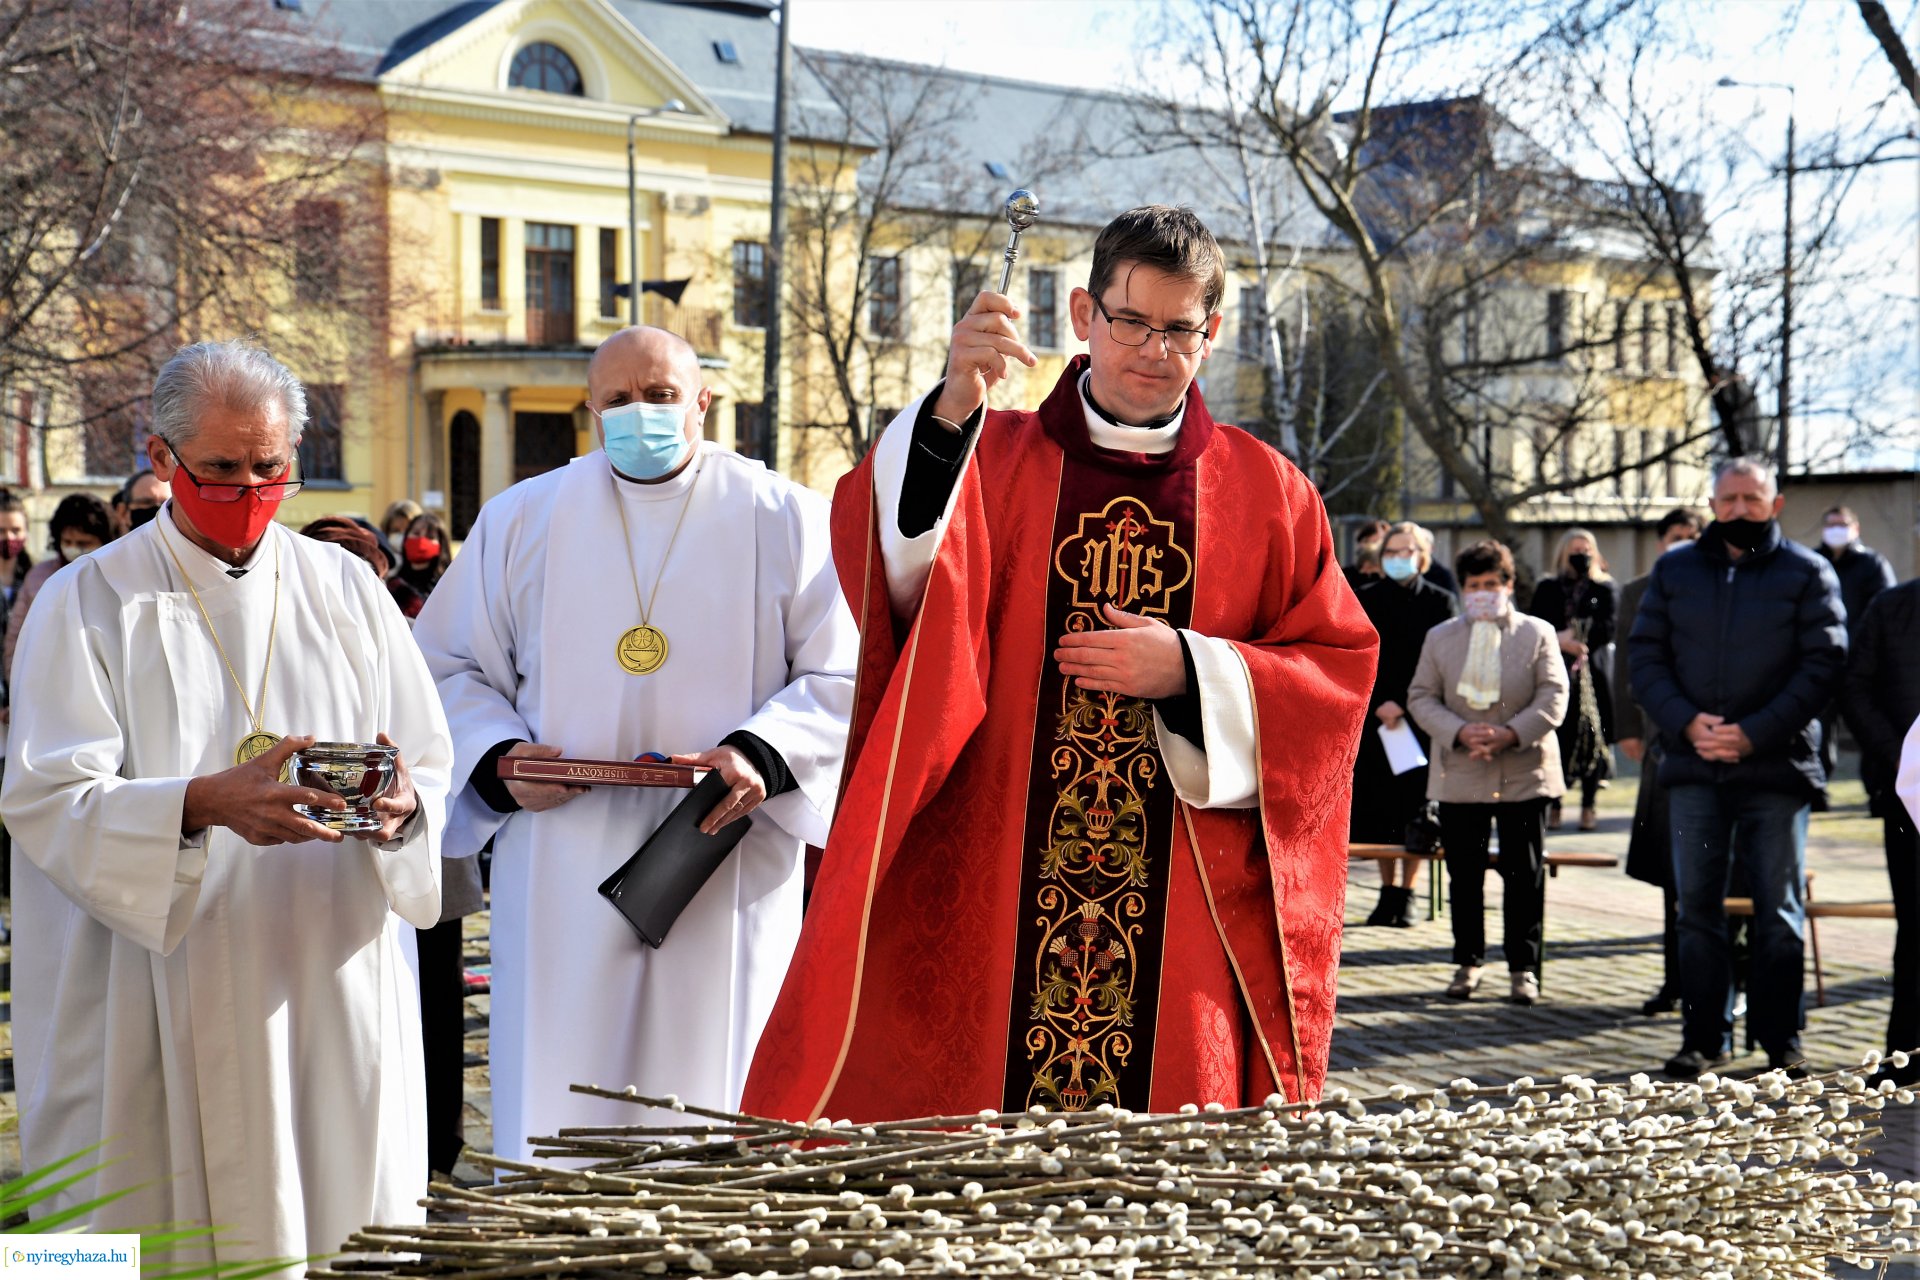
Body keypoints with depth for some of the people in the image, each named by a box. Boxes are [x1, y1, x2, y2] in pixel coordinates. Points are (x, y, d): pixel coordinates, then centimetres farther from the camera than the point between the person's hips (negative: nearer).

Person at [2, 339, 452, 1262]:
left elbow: (430, 766, 9)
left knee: (349, 1249, 4)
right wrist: (202, 803, -26)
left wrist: (400, 807, -15)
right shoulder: (89, 603, 0)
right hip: (165, 1011, -3)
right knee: (172, 1247, -2)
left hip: (333, 991, 3)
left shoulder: (344, 589, 10)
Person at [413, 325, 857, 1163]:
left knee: (714, 1104, 1)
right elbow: (450, 667, 13)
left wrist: (764, 755, -15)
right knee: (558, 1108, 0)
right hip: (565, 880, 1)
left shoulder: (783, 520, 5)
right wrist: (498, 758, -6)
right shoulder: (521, 520, 10)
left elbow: (842, 675, 1)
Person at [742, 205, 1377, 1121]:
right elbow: (890, 558, -13)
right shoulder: (993, 458, 7)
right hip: (989, 904, -1)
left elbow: (1339, 670, 7)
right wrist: (952, 407, -30)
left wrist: (1191, 671, -9)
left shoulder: (1265, 493, 10)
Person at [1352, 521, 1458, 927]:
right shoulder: (1366, 599, 6)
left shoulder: (1440, 602, 2)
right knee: (1378, 807, 1)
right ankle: (1388, 890, 10)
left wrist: (1404, 706, -11)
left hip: (1420, 720, -1)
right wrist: (1378, 704, -11)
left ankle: (1406, 893, 5)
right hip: (1373, 718, 2)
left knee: (1415, 806, -2)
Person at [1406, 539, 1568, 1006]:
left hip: (1524, 774, -1)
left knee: (1525, 875, 1)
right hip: (1459, 775, 2)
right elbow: (1421, 697, 3)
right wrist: (1460, 733, -15)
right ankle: (1468, 962, 17)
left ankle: (1523, 967, 9)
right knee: (1464, 875, 6)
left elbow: (1553, 698, -4)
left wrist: (1510, 734, -19)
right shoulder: (1440, 637, 9)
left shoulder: (1538, 633, 4)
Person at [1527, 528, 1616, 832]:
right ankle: (1553, 807, 3)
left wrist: (1575, 634, -13)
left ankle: (1589, 807, 4)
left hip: (1592, 678, -1)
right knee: (1555, 740, -4)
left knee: (1591, 738, -3)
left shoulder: (1604, 589, 9)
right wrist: (1560, 642, -13)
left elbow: (1607, 630, -2)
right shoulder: (1547, 590, 12)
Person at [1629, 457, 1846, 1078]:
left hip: (1777, 767, -2)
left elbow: (1823, 665, -4)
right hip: (1693, 767, 2)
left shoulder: (1808, 573, 3)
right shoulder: (1674, 569, 11)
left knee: (1779, 909, 3)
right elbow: (1645, 654, 6)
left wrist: (1755, 734, -14)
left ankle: (1780, 1038, 13)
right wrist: (1687, 722, -10)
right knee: (1697, 905, 4)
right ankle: (1704, 1036, 11)